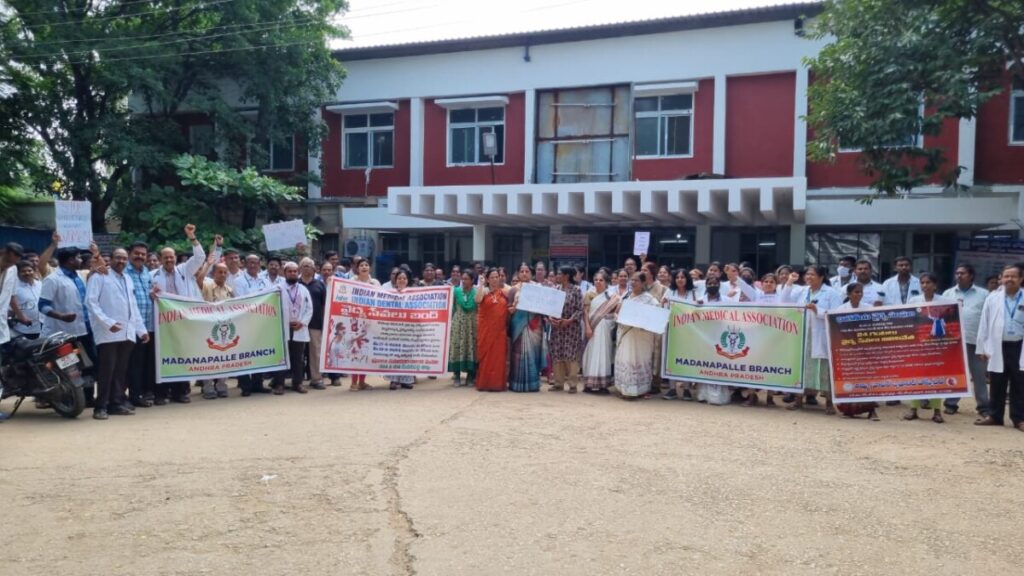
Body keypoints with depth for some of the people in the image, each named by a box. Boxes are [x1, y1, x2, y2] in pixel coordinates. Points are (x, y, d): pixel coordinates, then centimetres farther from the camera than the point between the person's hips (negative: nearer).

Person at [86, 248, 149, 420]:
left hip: (127, 333, 6)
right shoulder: (99, 276, -1)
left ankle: (117, 403, 14)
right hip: (109, 333, -6)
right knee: (107, 370, -6)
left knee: (121, 370, 8)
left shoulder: (128, 279, 21)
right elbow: (91, 302, -10)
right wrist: (107, 322, -19)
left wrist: (141, 329, 17)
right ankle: (101, 406, 0)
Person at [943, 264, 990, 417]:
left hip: (975, 341, -1)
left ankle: (984, 406, 11)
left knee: (979, 374, 3)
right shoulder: (948, 294, 12)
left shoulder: (983, 294, 7)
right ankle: (951, 403, 14)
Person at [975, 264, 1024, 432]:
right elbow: (984, 324, 5)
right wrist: (982, 348, 3)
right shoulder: (992, 298, 4)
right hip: (998, 348, 1)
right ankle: (994, 415, 19)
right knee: (996, 385, 9)